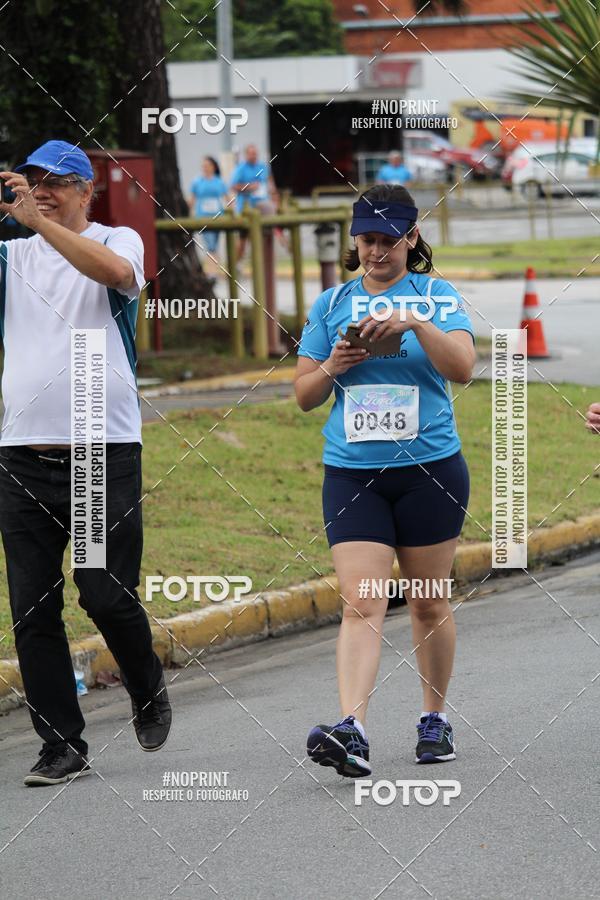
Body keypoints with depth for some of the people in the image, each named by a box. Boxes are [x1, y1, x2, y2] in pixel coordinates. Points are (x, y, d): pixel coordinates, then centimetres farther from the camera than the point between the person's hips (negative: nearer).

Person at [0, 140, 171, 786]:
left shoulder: (117, 241, 3)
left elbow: (117, 273, -20)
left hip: (105, 450, -3)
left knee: (106, 595, -6)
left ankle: (148, 692, 23)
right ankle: (63, 747, 7)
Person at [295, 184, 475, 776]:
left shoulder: (437, 297, 3)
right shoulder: (331, 304, 10)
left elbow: (462, 367, -12)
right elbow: (303, 395, 11)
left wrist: (415, 323, -24)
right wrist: (332, 367, -9)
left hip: (429, 467, -1)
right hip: (351, 474, 1)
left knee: (429, 603, 9)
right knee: (360, 605, -12)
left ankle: (434, 719, 25)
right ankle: (351, 732, -24)